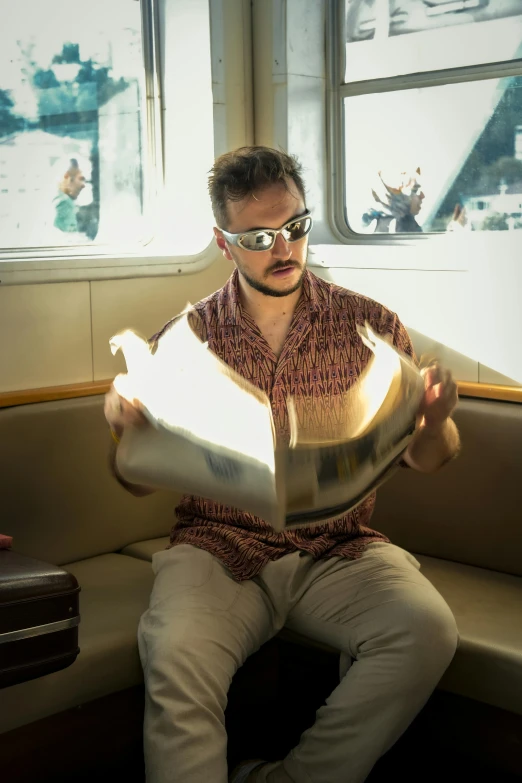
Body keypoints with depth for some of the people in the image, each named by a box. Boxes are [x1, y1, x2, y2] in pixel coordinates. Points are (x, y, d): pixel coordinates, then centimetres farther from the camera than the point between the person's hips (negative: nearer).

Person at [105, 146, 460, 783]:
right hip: (220, 548, -1)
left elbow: (426, 461, 7)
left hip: (340, 551, 2)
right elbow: (140, 481, 8)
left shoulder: (370, 323, 4)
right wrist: (126, 426, -15)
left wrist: (434, 425, -17)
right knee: (174, 653, -32)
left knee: (428, 628, -26)